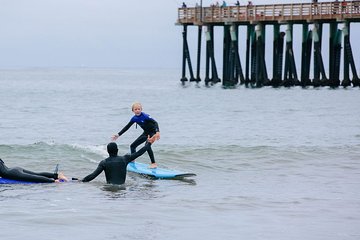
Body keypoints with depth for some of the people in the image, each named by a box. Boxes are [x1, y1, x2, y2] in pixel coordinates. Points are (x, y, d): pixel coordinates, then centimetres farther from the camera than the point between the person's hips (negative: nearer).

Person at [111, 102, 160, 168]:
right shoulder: (134, 118, -4)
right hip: (146, 133, 8)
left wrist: (157, 132, -48)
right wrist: (118, 135, 3)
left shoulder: (145, 116, -25)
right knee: (132, 146, 11)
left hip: (153, 132, -8)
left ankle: (154, 164, -27)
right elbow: (127, 127, 5)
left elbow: (155, 122, -33)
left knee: (147, 145, -32)